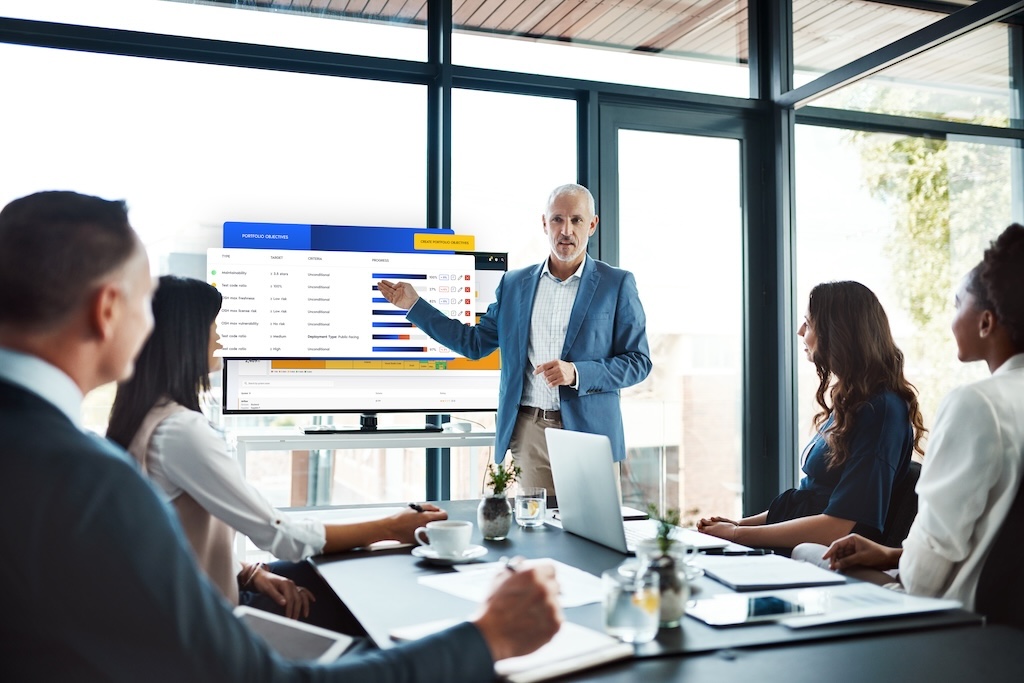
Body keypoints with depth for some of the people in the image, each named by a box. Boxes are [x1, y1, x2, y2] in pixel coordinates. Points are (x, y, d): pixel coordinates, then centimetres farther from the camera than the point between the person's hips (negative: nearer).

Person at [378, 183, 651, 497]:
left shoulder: (617, 283, 1)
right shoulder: (515, 283, 11)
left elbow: (638, 361, -1)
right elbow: (475, 342, 15)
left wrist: (577, 373, -15)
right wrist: (415, 305, 11)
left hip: (590, 434, -2)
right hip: (530, 433, 2)